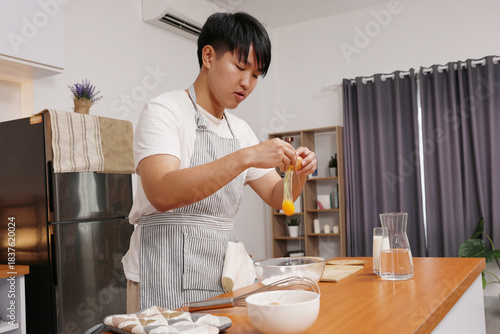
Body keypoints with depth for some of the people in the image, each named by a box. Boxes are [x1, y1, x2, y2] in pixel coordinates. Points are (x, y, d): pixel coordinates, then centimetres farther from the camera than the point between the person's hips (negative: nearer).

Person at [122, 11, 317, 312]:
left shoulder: (241, 130, 12)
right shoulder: (164, 111, -9)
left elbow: (277, 197, 12)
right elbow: (162, 194, -26)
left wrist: (299, 174, -9)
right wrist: (244, 157, -32)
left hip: (222, 270, 7)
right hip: (168, 275, -6)